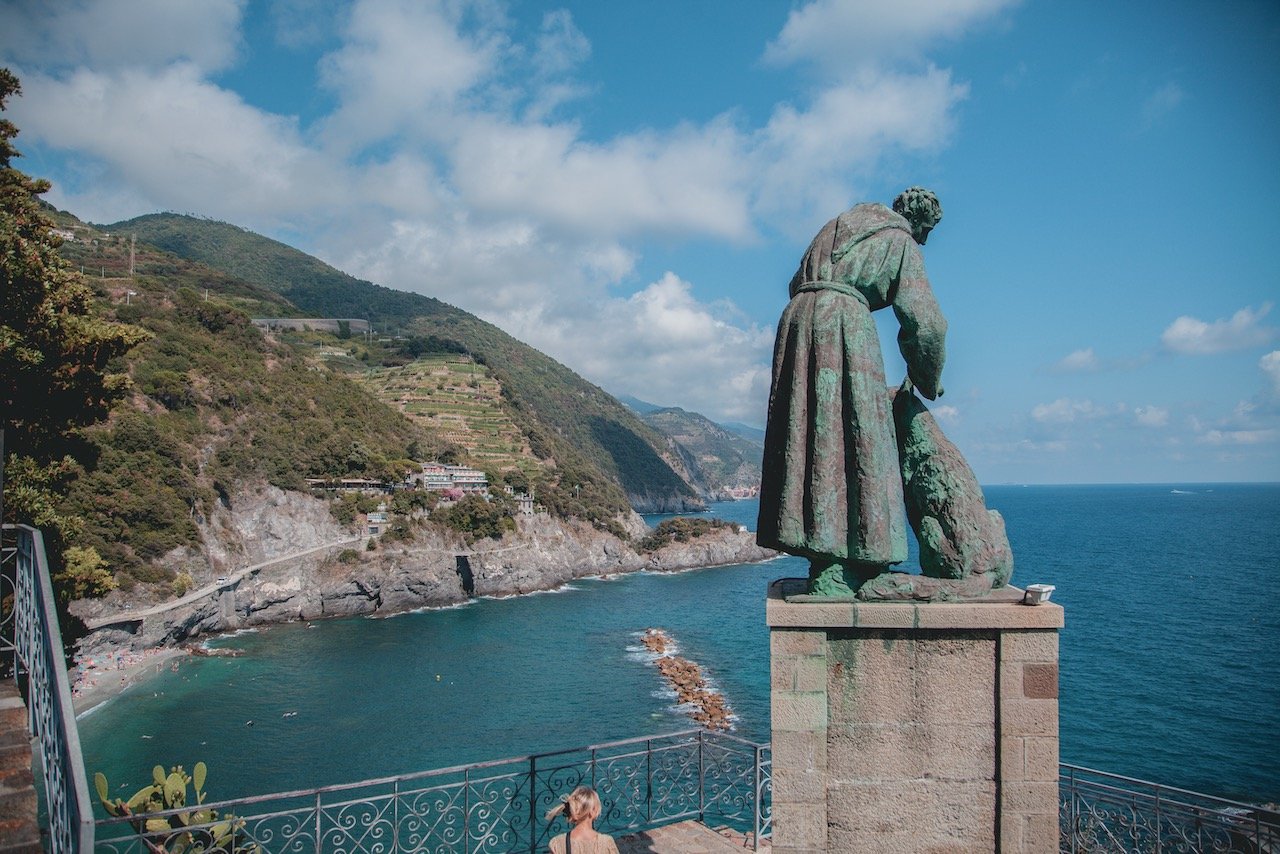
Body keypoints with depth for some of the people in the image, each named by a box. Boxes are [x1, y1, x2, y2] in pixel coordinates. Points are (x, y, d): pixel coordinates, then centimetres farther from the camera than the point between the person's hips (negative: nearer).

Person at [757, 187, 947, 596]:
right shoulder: (902, 243, 8)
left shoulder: (843, 223, 28)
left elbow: (798, 282, 25)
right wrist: (928, 382, 14)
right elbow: (924, 324, 0)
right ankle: (836, 574, -14)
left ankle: (822, 563, 4)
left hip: (797, 317, 7)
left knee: (809, 438, 4)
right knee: (852, 440, -9)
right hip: (843, 320, -7)